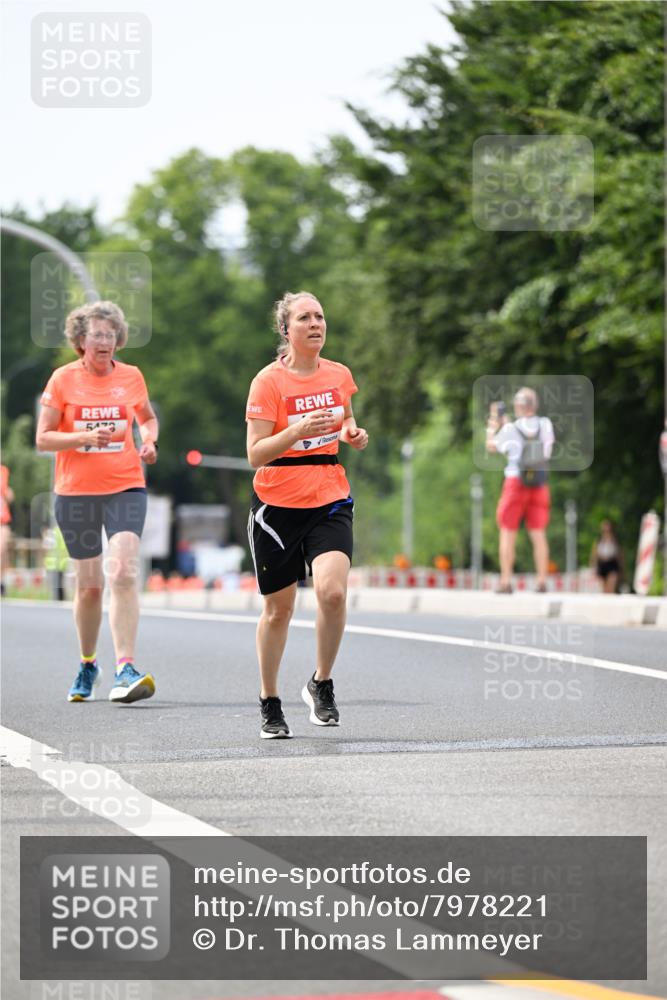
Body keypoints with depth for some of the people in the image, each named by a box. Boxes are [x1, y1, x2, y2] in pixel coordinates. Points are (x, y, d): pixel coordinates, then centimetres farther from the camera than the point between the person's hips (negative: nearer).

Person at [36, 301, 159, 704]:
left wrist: (150, 440, 1)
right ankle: (88, 665, 30)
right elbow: (43, 438, -3)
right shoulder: (64, 379, -1)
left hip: (126, 487, 0)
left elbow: (149, 417, 23)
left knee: (123, 572, -19)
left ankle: (125, 669, -23)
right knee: (89, 584, 8)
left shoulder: (131, 376, 4)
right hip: (76, 491, 0)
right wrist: (84, 437, -18)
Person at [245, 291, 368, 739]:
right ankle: (270, 704, 24)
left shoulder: (340, 375, 5)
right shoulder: (269, 381, -9)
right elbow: (256, 453, -14)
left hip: (330, 502, 2)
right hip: (278, 504, -2)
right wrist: (297, 431, -28)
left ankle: (322, 685, 1)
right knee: (278, 609, 6)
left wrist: (354, 433, 3)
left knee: (333, 591, -21)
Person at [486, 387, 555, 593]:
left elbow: (491, 446, 8)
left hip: (516, 483, -3)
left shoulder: (510, 429, -8)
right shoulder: (546, 425, 2)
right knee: (538, 534, 6)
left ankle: (506, 582, -2)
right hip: (539, 485, 3)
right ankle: (542, 582, 0)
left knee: (508, 533, 3)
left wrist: (493, 424, 24)